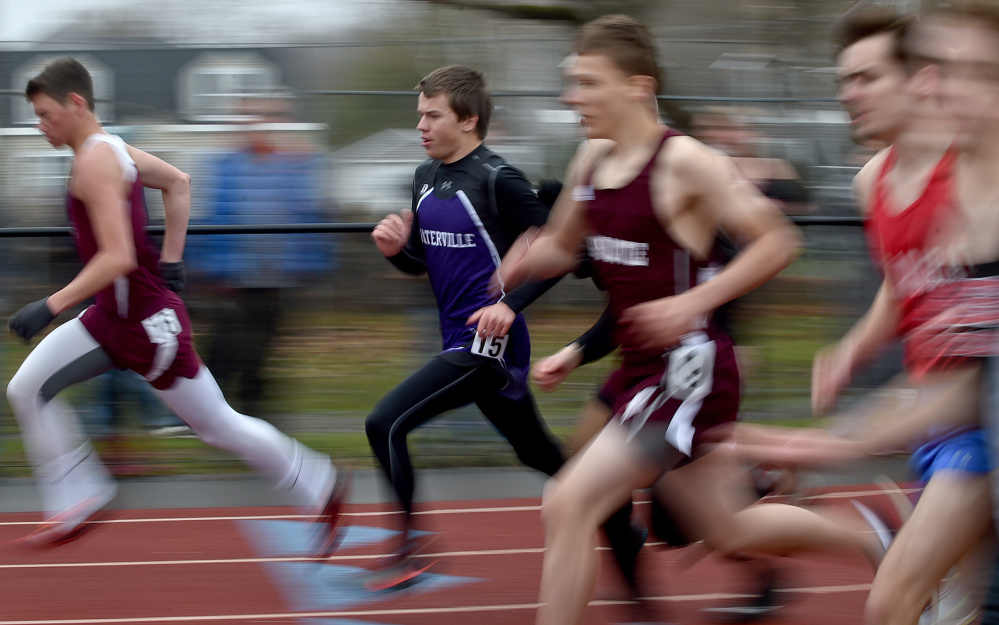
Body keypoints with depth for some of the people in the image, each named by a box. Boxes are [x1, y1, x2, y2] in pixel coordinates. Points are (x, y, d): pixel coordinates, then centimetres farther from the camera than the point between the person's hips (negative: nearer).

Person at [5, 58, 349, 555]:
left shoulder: (96, 162, -21)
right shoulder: (111, 149, 8)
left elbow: (118, 259, -30)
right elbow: (178, 183, 23)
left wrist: (50, 307, -29)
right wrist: (170, 262, 19)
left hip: (146, 319, -10)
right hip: (112, 314, 10)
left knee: (219, 426, 3)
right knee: (27, 390, 3)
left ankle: (320, 488, 16)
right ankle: (77, 502, 6)